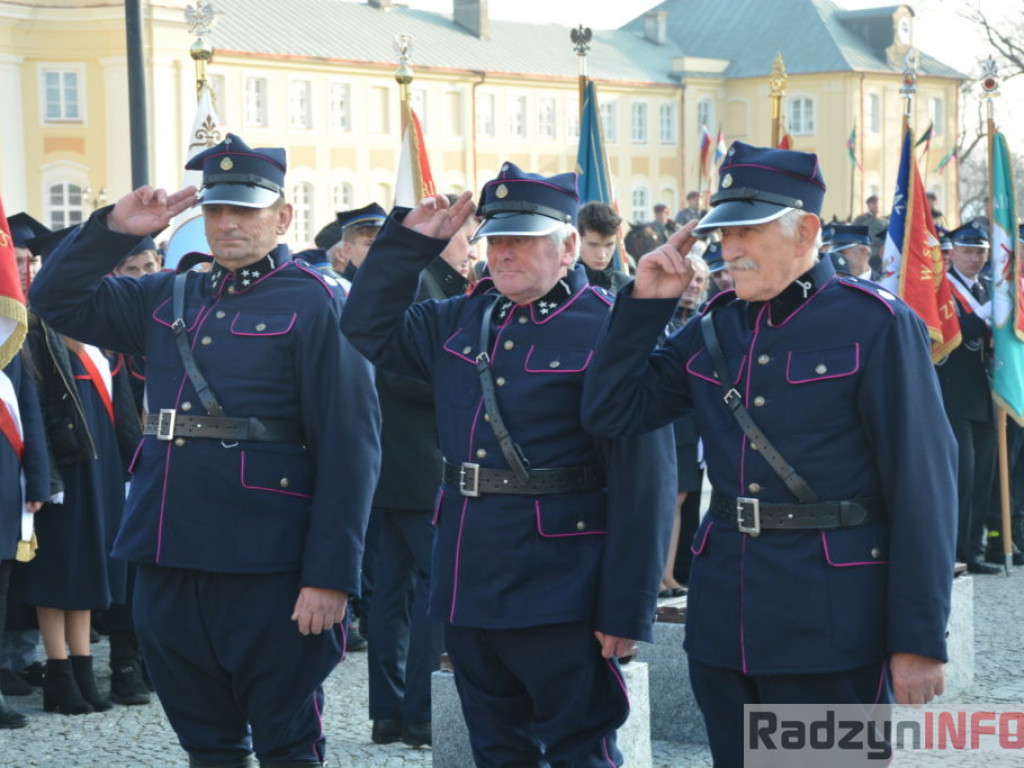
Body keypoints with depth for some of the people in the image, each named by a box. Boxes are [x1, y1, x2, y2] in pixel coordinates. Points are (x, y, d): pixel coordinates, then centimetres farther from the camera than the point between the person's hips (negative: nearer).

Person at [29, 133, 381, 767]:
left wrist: (332, 574, -18)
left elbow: (350, 446, -12)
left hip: (266, 569, -6)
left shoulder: (316, 304, -6)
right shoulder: (170, 298, 14)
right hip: (169, 557, 6)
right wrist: (116, 229, 4)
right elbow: (56, 299, 19)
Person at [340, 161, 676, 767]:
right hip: (469, 588, 7)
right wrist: (412, 240, 8)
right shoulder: (461, 320, 11)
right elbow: (369, 329, 21)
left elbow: (644, 481, -14)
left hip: (559, 598, -7)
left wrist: (628, 609, -17)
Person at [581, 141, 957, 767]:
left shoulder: (877, 324, -9)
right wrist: (644, 303, -1)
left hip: (830, 623, -5)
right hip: (724, 617, 6)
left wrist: (920, 640, -15)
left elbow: (923, 482, -12)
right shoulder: (715, 328, 9)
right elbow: (609, 414, 9)